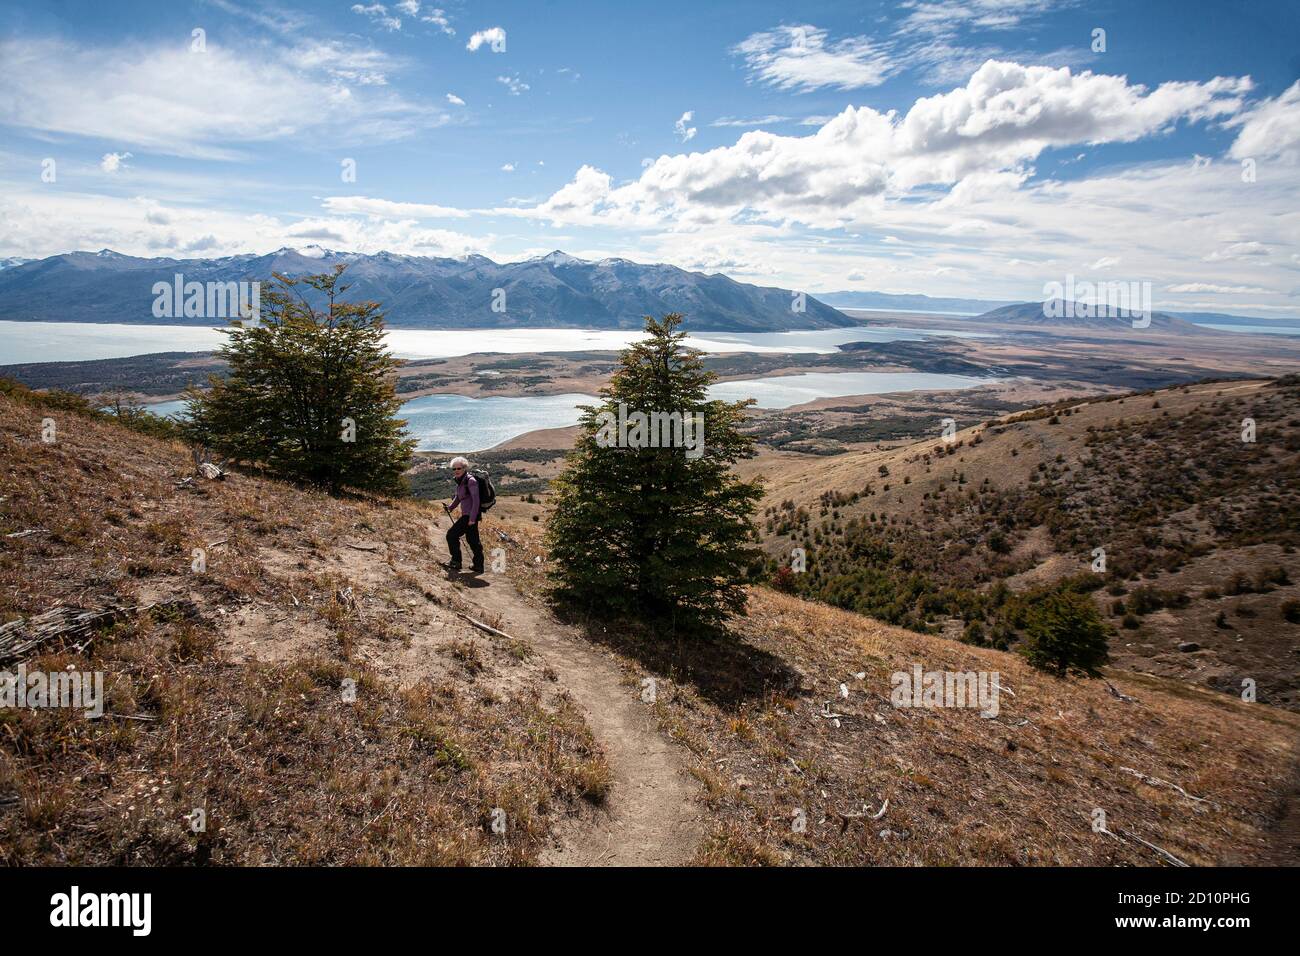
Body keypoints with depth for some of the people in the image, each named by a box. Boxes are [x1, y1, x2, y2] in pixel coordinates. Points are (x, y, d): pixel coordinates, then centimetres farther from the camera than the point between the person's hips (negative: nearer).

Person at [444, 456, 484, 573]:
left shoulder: (470, 481, -16)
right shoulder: (460, 481, 12)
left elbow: (476, 500, -21)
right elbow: (458, 497, 25)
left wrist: (472, 518, -23)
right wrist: (450, 507, 14)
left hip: (470, 515, -9)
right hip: (466, 515, 9)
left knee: (452, 535, -5)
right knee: (472, 539, 13)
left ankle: (456, 562, 5)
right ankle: (478, 566, 20)